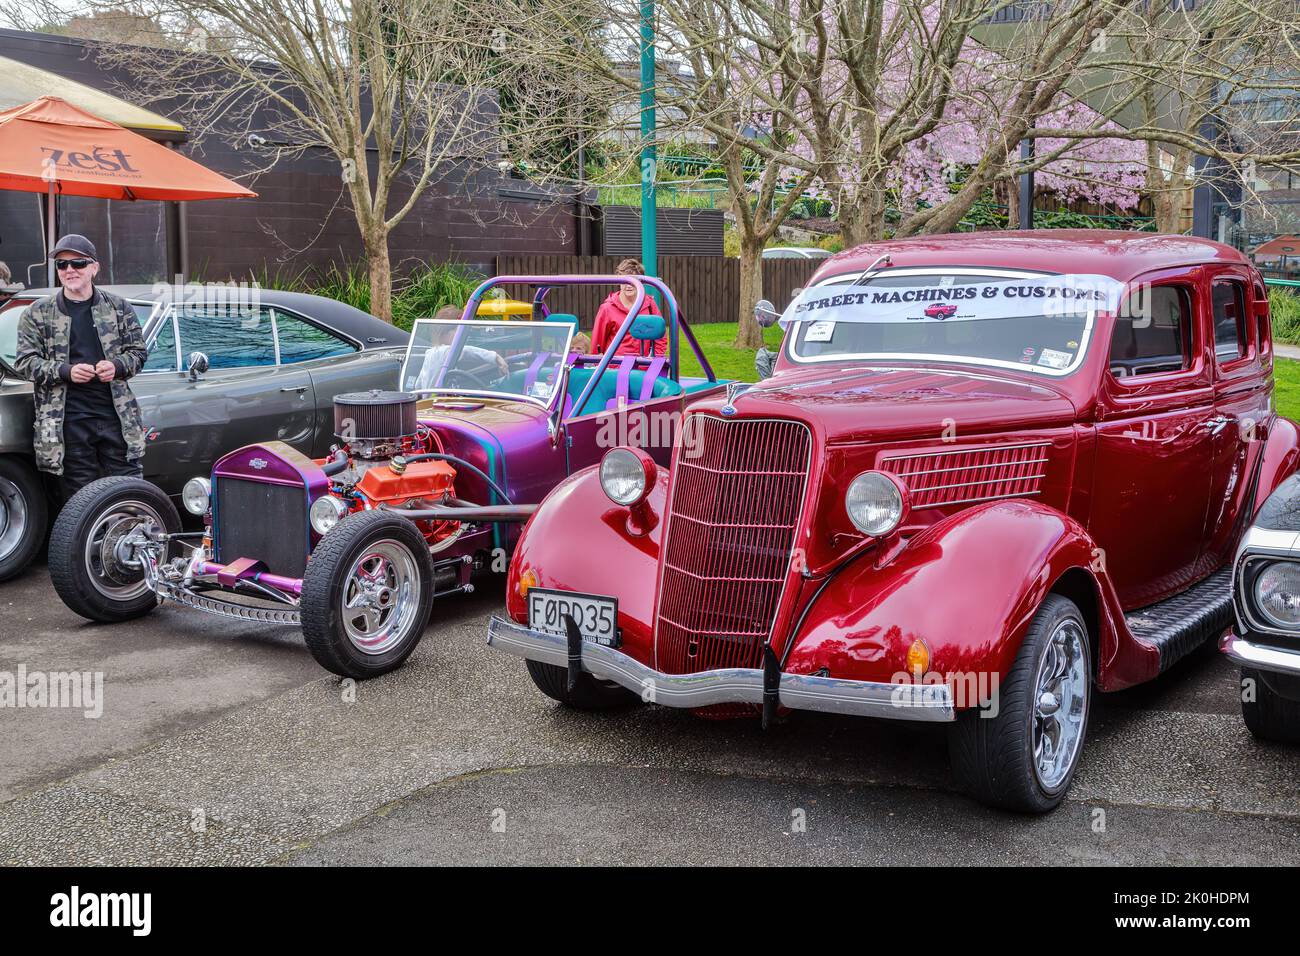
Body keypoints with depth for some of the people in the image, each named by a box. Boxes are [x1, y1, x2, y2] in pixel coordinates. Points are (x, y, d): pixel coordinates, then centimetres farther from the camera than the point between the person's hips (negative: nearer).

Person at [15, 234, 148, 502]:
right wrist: (66, 372, -14)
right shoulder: (37, 313, 6)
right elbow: (25, 362, 2)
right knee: (80, 495, 3)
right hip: (68, 421, -1)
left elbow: (138, 352, 12)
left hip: (117, 415, 1)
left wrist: (117, 366, -10)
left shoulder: (119, 307, 9)